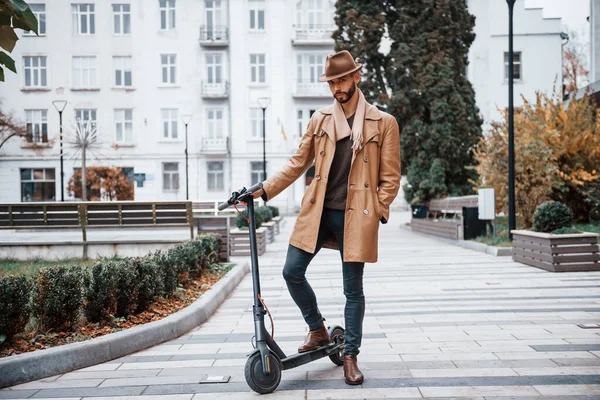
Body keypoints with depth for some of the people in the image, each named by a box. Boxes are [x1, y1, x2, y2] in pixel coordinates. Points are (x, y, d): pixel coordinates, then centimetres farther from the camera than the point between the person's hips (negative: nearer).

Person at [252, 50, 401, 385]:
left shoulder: (383, 123, 2)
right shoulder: (319, 120, 9)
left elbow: (391, 176, 2)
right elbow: (298, 164, 11)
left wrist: (377, 211, -9)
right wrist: (264, 190, 2)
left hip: (355, 216, -3)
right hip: (317, 212, 3)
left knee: (353, 288, 3)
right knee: (292, 272, -1)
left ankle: (350, 356, 19)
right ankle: (318, 330, 23)